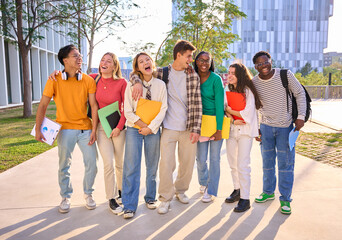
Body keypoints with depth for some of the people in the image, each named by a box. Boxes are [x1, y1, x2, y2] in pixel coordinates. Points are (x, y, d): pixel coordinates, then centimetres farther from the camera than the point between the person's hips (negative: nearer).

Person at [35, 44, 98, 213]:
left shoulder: (88, 80, -1)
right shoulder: (55, 80, -4)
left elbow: (94, 105, -2)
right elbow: (43, 105, -1)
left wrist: (94, 130, -8)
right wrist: (38, 129, -6)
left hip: (85, 128, 1)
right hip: (65, 129, -1)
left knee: (91, 164, 2)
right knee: (64, 166, 7)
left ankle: (88, 194, 26)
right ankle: (65, 197, 28)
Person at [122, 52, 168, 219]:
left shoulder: (160, 85, 2)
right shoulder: (131, 85, -1)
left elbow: (163, 109, -3)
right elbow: (128, 112, -4)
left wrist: (151, 128, -12)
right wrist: (143, 124, -12)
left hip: (153, 130, 1)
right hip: (134, 129, -1)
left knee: (152, 166, 10)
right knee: (131, 168, -4)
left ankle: (150, 198, 29)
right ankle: (129, 206, 5)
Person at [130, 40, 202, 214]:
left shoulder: (193, 77, 5)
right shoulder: (162, 73, 3)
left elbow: (197, 104, 2)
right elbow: (136, 72, 9)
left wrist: (196, 128, -5)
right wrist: (138, 82, -15)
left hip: (188, 128, 2)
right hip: (168, 128, -2)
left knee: (188, 162, 10)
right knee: (167, 163, -5)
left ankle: (180, 190, 35)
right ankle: (165, 198, 15)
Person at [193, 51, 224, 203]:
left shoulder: (216, 79, -10)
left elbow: (219, 105, -13)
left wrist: (219, 129, -16)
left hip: (217, 120, -3)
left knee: (214, 158, 4)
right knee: (201, 158, 6)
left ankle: (211, 190, 18)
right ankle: (203, 182, 34)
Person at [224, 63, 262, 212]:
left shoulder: (248, 91, -6)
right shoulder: (229, 91, 12)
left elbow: (248, 113, -13)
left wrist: (231, 111, -5)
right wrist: (232, 120, -6)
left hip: (245, 131, -6)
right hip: (231, 130, 6)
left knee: (243, 165, -9)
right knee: (233, 163, 12)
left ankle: (245, 199, -1)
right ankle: (237, 190, 28)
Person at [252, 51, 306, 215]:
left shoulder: (286, 75, -10)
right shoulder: (254, 83, -4)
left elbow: (300, 94, 0)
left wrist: (300, 116, -9)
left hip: (285, 127, -2)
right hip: (266, 126, 2)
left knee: (286, 164, 2)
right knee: (267, 162, 13)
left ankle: (285, 199, 16)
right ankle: (268, 192, 32)